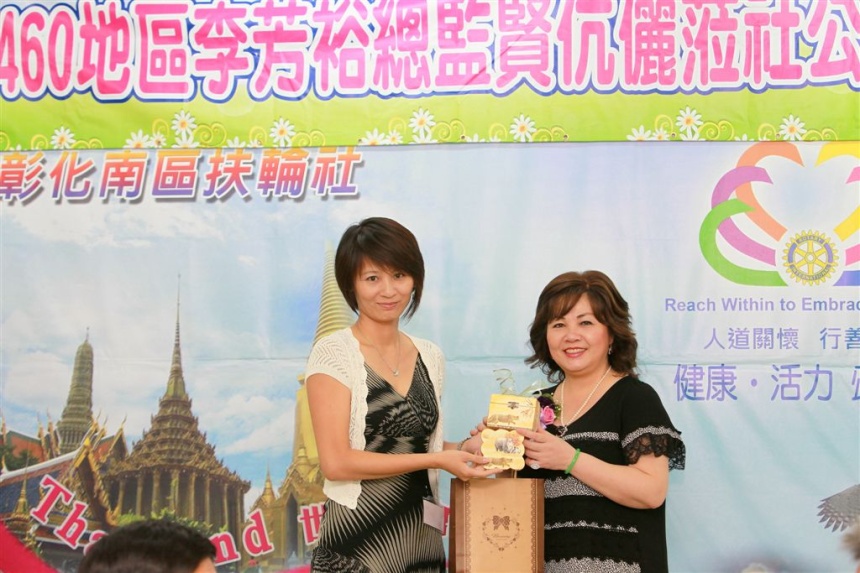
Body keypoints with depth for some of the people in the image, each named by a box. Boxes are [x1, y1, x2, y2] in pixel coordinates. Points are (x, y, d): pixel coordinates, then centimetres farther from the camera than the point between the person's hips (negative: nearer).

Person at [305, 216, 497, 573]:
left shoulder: (430, 357, 6)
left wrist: (466, 447, -3)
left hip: (424, 540, 5)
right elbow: (336, 462, -17)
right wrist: (436, 460, -16)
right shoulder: (333, 353, -10)